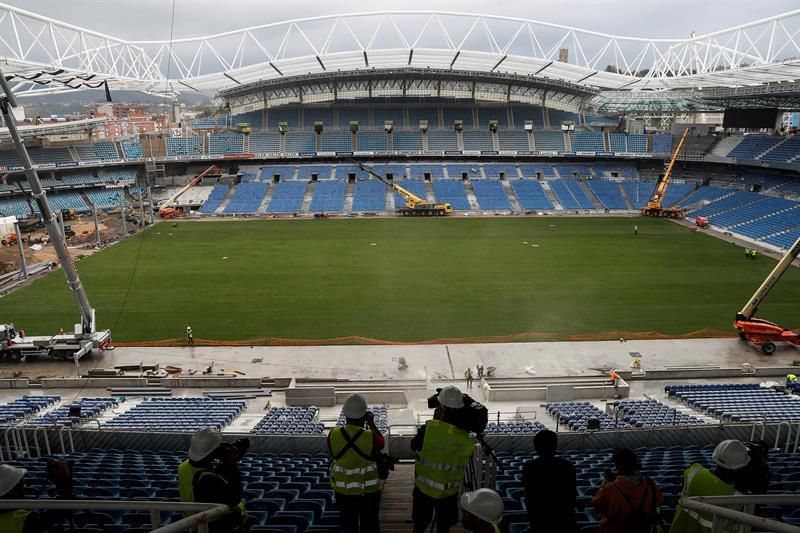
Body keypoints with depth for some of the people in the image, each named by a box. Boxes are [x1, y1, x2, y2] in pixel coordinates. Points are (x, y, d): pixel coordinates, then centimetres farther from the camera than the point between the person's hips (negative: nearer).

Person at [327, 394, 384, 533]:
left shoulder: (333, 435, -17)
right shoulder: (370, 437, -24)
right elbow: (381, 443, -2)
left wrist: (348, 423, 6)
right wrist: (371, 423, 7)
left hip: (342, 490, 2)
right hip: (368, 490, -2)